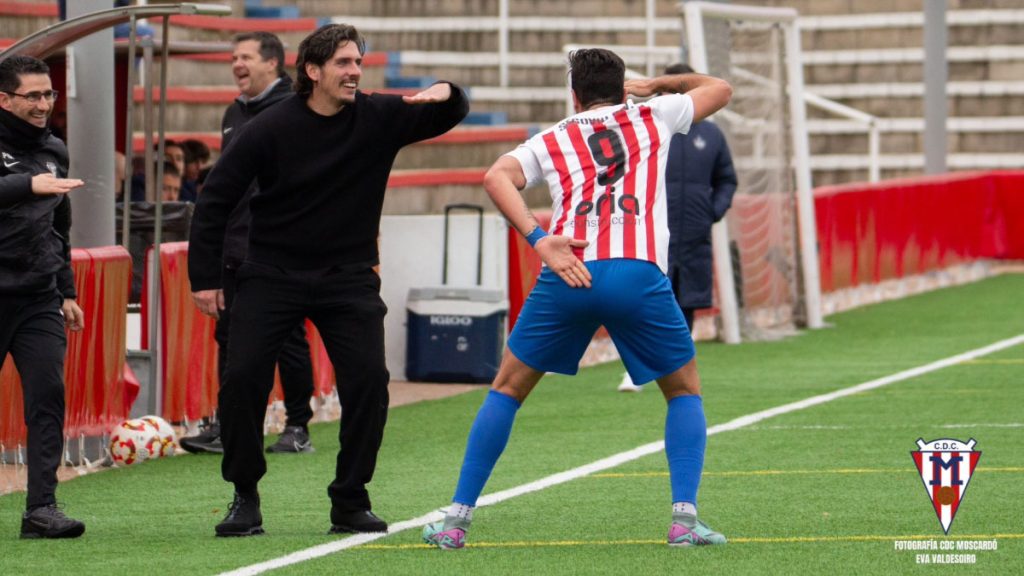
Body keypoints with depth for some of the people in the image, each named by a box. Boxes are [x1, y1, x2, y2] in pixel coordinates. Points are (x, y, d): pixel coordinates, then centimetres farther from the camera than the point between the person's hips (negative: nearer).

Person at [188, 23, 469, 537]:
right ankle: (245, 498, 5)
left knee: (368, 380, -11)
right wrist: (204, 277, -6)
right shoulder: (270, 129, -9)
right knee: (243, 377, -11)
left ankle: (350, 502, 3)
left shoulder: (378, 118, -3)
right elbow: (215, 197, -4)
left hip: (349, 278, 2)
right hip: (272, 276, -2)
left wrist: (447, 94, -23)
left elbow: (447, 118, 3)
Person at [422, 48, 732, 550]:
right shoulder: (653, 117, 22)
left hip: (568, 275, 0)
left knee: (508, 389, 17)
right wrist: (655, 84, 49)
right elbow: (720, 88, 38)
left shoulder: (550, 141, 22)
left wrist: (539, 239, -7)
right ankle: (684, 517, 3)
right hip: (640, 273, 0)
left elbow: (496, 177, 2)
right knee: (684, 391, 20)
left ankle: (457, 518, 13)